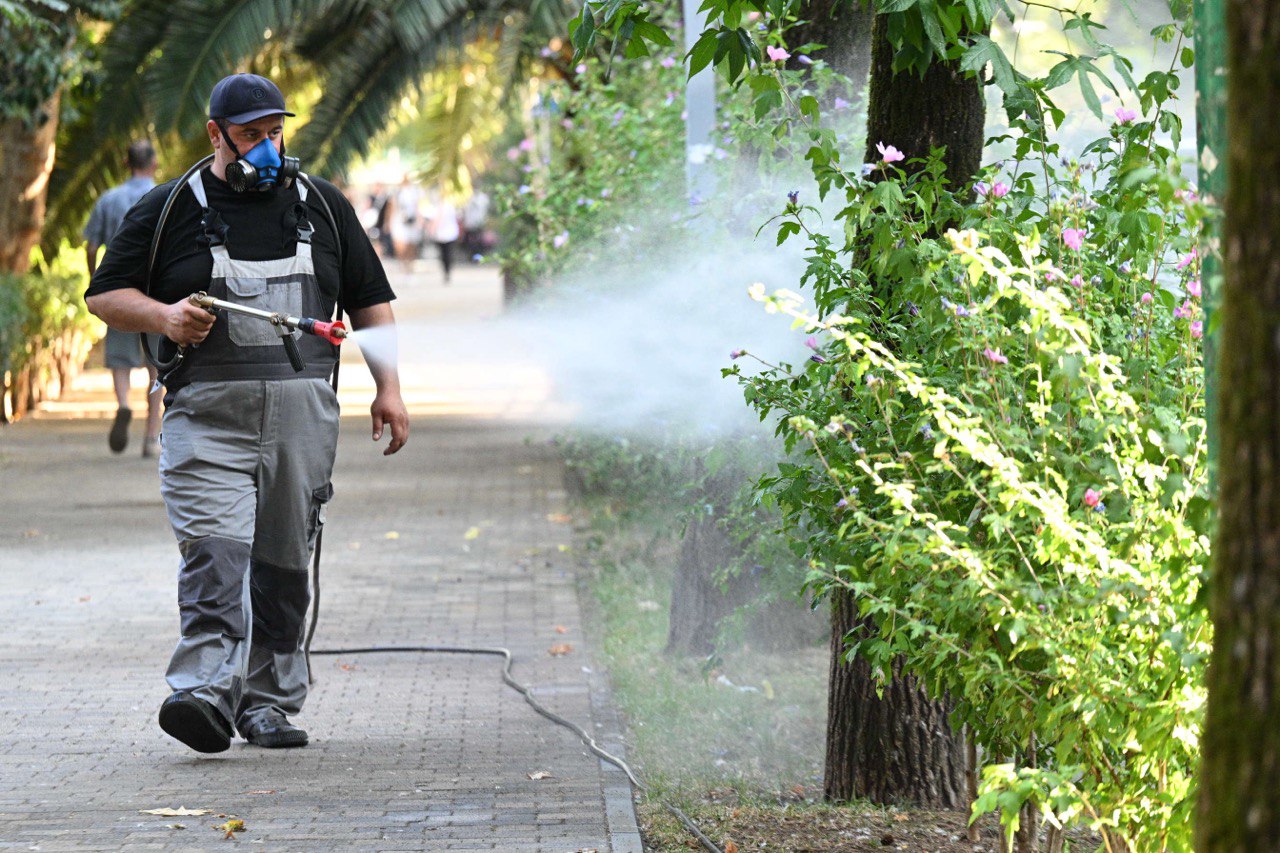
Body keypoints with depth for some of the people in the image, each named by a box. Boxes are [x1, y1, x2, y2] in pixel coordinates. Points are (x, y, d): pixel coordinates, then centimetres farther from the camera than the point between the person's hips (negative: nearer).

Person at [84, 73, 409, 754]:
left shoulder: (322, 207, 15)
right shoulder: (168, 211, 6)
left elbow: (371, 301, 18)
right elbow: (105, 294, 6)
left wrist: (388, 388, 8)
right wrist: (164, 317, -14)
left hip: (302, 416, 3)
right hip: (206, 415, -3)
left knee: (284, 560, 5)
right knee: (215, 551, -19)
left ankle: (267, 701, 13)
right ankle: (206, 693, -29)